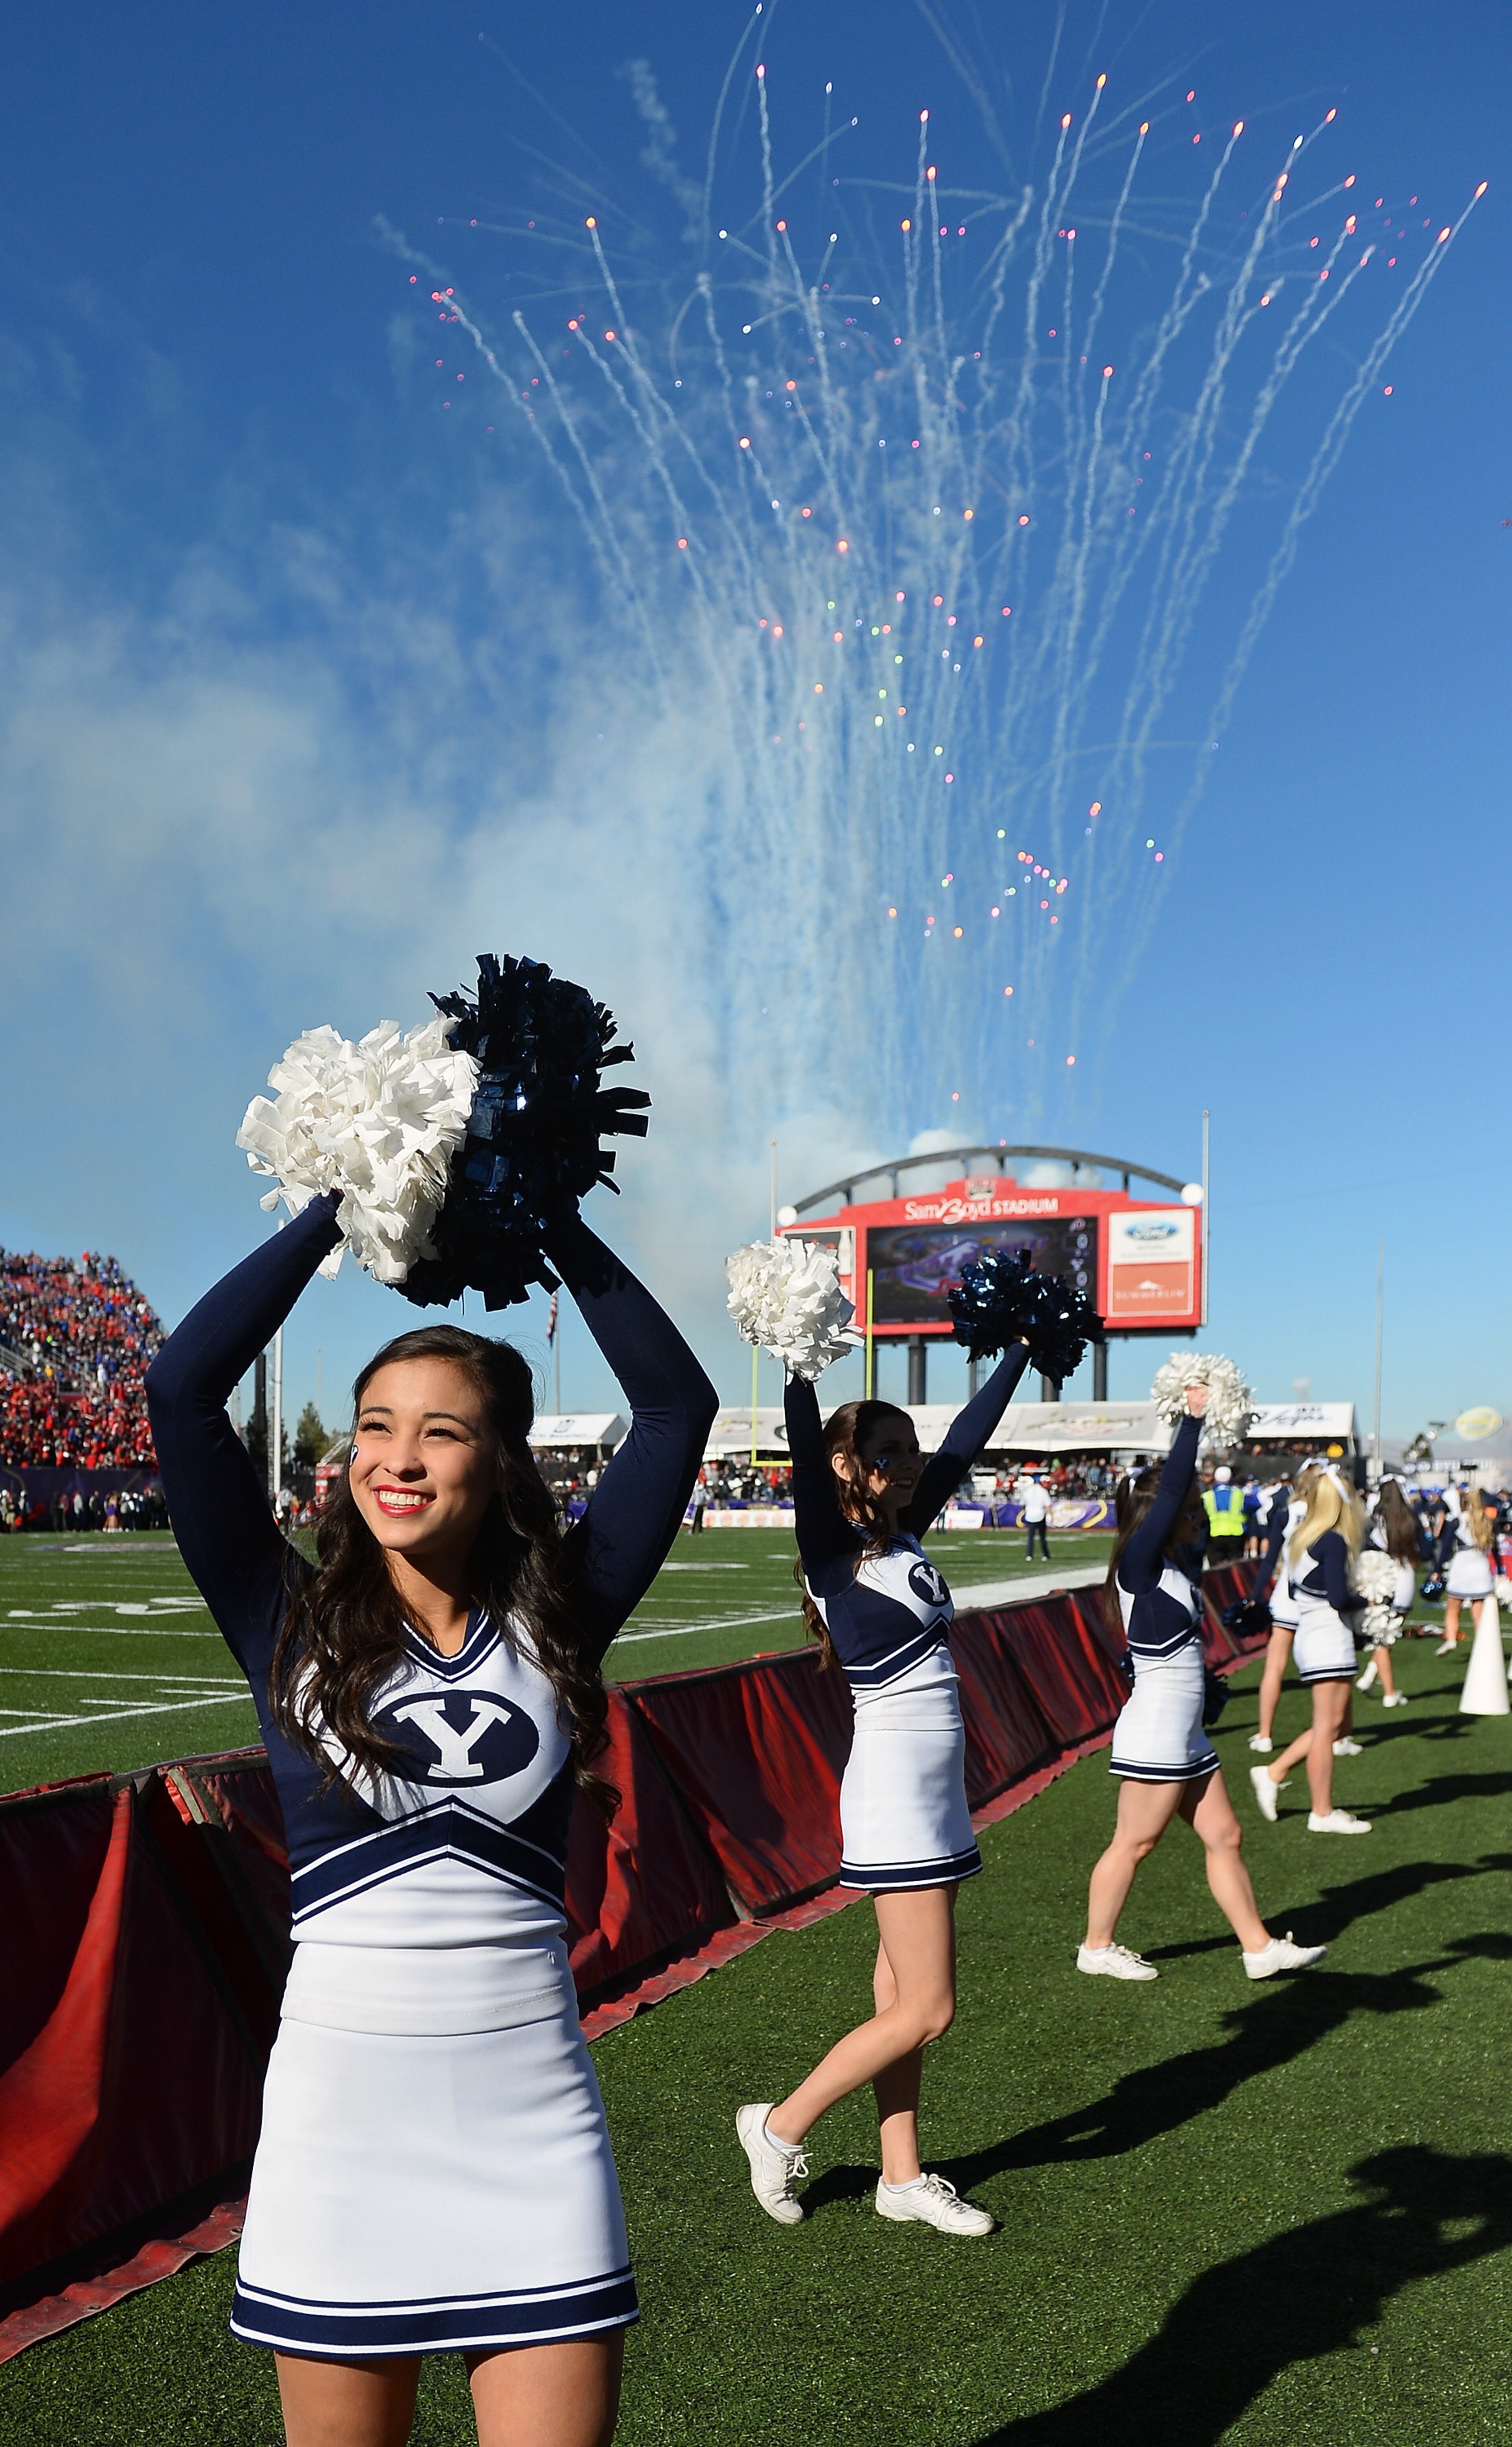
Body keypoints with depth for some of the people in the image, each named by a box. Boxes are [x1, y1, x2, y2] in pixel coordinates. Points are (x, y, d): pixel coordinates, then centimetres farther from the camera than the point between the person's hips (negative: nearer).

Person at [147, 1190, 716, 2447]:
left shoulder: (551, 1625, 1)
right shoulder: (295, 1627, -1)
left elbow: (678, 1401, -3)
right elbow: (182, 1387, -10)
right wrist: (338, 1209, -7)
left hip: (531, 2109, 1)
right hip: (342, 2100, 0)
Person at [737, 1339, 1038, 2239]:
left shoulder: (903, 1535, 8)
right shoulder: (834, 1547, -12)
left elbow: (968, 1439, 14)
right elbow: (807, 1450, -28)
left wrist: (1022, 1347, 18)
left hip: (935, 1785, 8)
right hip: (895, 1786, -8)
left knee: (905, 1997, 14)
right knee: (924, 2009, -4)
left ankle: (903, 2178, 23)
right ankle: (781, 2127, 10)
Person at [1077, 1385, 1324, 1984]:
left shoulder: (1175, 1566, 10)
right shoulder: (1138, 1563, -14)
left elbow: (1183, 1493, 17)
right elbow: (1170, 1493, -21)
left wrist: (1198, 1422, 11)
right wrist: (1192, 1418, -16)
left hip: (1185, 1734, 9)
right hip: (1155, 1732, -9)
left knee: (1224, 1837, 12)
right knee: (1135, 1842, 2)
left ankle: (1259, 1946, 20)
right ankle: (1097, 1947, 14)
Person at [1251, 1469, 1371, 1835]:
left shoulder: (1301, 1536, 11)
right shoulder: (1333, 1542, -15)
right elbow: (1339, 1598, -20)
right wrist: (1361, 1601, 0)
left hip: (1309, 1635, 9)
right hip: (1330, 1639, -9)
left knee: (1333, 1726, 16)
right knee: (1328, 1726, -2)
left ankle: (1273, 1773, 15)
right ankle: (1323, 1814, 3)